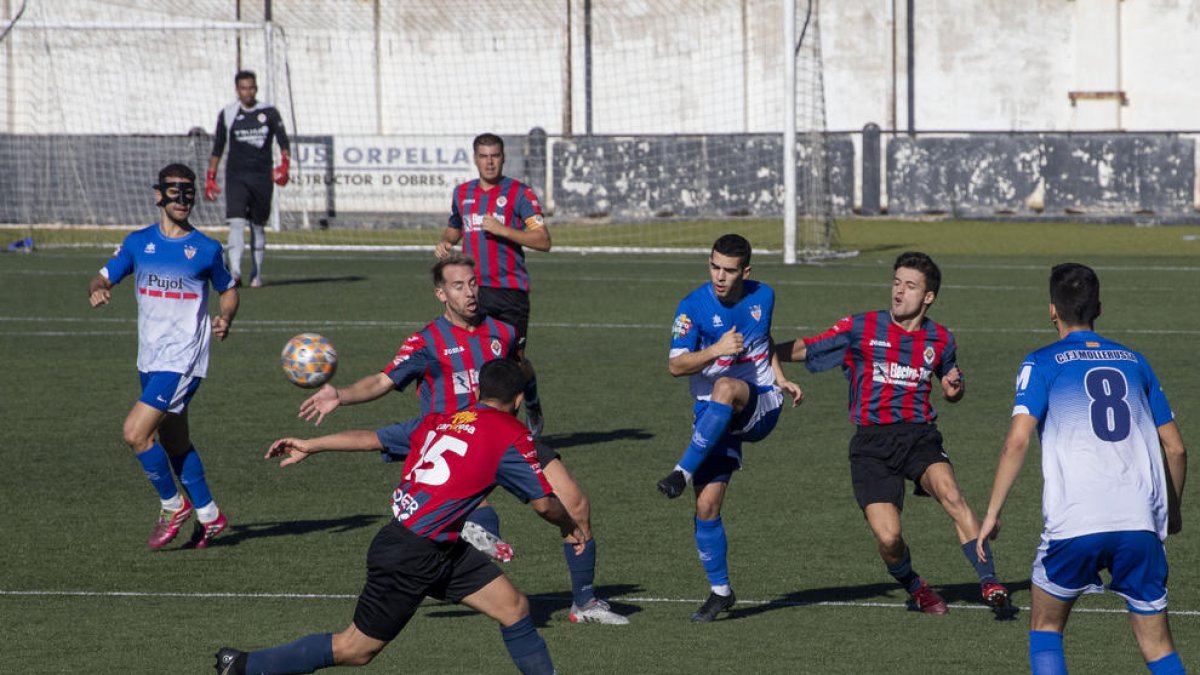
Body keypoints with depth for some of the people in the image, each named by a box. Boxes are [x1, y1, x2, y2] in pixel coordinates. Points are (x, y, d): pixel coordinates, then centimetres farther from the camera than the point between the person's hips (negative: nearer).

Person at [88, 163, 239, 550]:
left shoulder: (206, 249, -4)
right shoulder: (138, 242, 5)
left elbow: (228, 290, 10)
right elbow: (104, 277, 10)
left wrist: (225, 320, -10)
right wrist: (97, 290, -14)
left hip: (183, 360, -5)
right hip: (150, 359, 6)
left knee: (135, 432, -16)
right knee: (174, 443, 13)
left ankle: (173, 505, 1)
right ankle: (209, 516, 26)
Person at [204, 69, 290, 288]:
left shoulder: (269, 112, 4)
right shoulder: (227, 114, 5)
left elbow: (283, 143, 2)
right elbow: (217, 148, 11)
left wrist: (284, 165, -15)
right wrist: (210, 178, 8)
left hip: (262, 177, 1)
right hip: (236, 177, -1)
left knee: (258, 227, 7)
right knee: (236, 223, -16)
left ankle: (256, 274, 16)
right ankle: (235, 272, -26)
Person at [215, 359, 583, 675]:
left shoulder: (440, 420, 9)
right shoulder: (511, 435, -11)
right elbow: (543, 502, -6)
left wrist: (313, 446, 25)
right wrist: (570, 528, 15)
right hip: (412, 556, -8)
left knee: (514, 607, 4)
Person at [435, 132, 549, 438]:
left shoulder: (519, 193, -3)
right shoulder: (462, 192, 13)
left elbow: (543, 240, -10)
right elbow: (455, 227, 32)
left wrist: (503, 230, -19)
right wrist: (445, 243, 10)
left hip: (510, 289, -3)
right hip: (474, 289, 3)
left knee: (516, 360, 3)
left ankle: (532, 403, 33)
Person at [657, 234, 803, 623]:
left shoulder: (763, 296, 3)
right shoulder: (694, 306, -7)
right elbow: (675, 365, -14)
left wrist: (781, 380, 10)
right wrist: (716, 350, -29)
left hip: (760, 405, 0)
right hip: (713, 415, 0)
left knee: (726, 388, -37)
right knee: (707, 505, -7)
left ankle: (684, 471, -31)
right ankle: (720, 591, 9)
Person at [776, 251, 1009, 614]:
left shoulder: (941, 340, 9)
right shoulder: (861, 328, 2)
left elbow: (952, 390, 25)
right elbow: (803, 350, 3)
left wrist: (955, 387, 2)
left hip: (920, 437, 1)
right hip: (871, 444, -1)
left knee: (950, 494, -31)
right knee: (888, 538, -15)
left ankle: (990, 583, -26)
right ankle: (914, 588, 19)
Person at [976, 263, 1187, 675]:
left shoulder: (1042, 363, 6)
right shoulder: (1134, 362, 17)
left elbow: (1017, 441, -7)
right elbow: (1175, 448, 18)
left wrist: (992, 513, -1)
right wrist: (1173, 512, 32)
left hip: (1074, 527, -2)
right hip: (1141, 524, 2)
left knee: (1045, 627, 18)